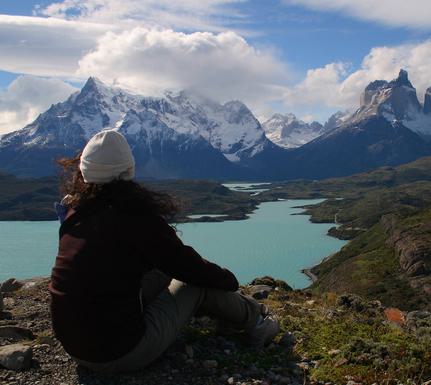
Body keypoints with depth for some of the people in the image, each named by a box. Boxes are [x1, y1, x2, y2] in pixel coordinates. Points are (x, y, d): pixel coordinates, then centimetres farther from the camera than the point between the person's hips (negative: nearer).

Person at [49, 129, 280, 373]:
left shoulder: (75, 212, -1)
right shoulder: (136, 217, -20)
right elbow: (190, 266, -9)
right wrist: (229, 279, 7)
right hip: (120, 354, -7)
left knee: (162, 272, 19)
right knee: (199, 283, 5)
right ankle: (254, 320, 30)